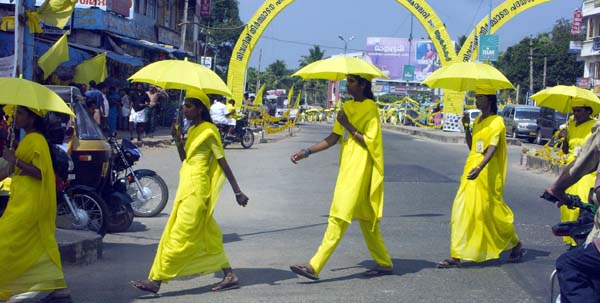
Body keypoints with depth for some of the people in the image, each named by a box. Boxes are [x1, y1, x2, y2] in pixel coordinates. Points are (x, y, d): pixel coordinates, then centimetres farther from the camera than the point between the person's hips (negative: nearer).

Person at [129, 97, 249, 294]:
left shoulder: (208, 131, -10)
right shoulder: (192, 130, 15)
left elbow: (223, 163, -11)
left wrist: (238, 192, -11)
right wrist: (178, 141, 1)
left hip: (197, 188, -10)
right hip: (187, 187, 10)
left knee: (179, 236, -6)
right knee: (207, 235, 11)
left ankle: (155, 281, -5)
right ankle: (230, 276, 16)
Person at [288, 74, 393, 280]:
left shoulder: (370, 108, -10)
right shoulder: (347, 107, 14)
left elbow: (370, 142, -16)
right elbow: (334, 138, 14)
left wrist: (348, 125, -14)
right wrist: (307, 152, 7)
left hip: (359, 170, -9)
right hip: (347, 168, 9)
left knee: (339, 217, -11)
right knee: (366, 219, 14)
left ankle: (315, 267, -14)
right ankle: (384, 264, 23)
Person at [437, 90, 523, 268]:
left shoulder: (496, 122, -10)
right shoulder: (478, 121, 14)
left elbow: (492, 148, -23)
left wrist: (479, 168, -38)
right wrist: (466, 128, 6)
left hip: (488, 175, -8)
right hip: (470, 173, 8)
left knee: (493, 212, 4)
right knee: (462, 211, 0)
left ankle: (516, 246, 26)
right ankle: (456, 257, -1)